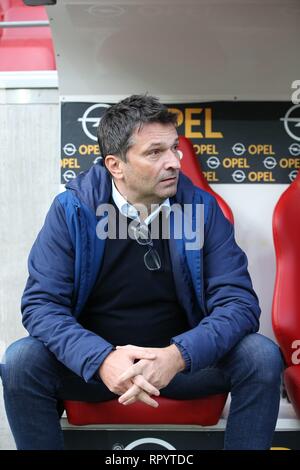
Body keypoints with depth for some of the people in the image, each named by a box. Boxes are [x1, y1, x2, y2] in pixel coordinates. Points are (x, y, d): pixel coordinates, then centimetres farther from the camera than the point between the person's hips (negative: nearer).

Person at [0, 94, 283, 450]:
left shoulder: (200, 207, -9)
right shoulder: (72, 209, -12)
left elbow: (239, 301, -13)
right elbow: (41, 303, -15)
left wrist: (178, 355, -31)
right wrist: (101, 359, -34)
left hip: (182, 361, 1)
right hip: (94, 362, 0)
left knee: (262, 357, -23)